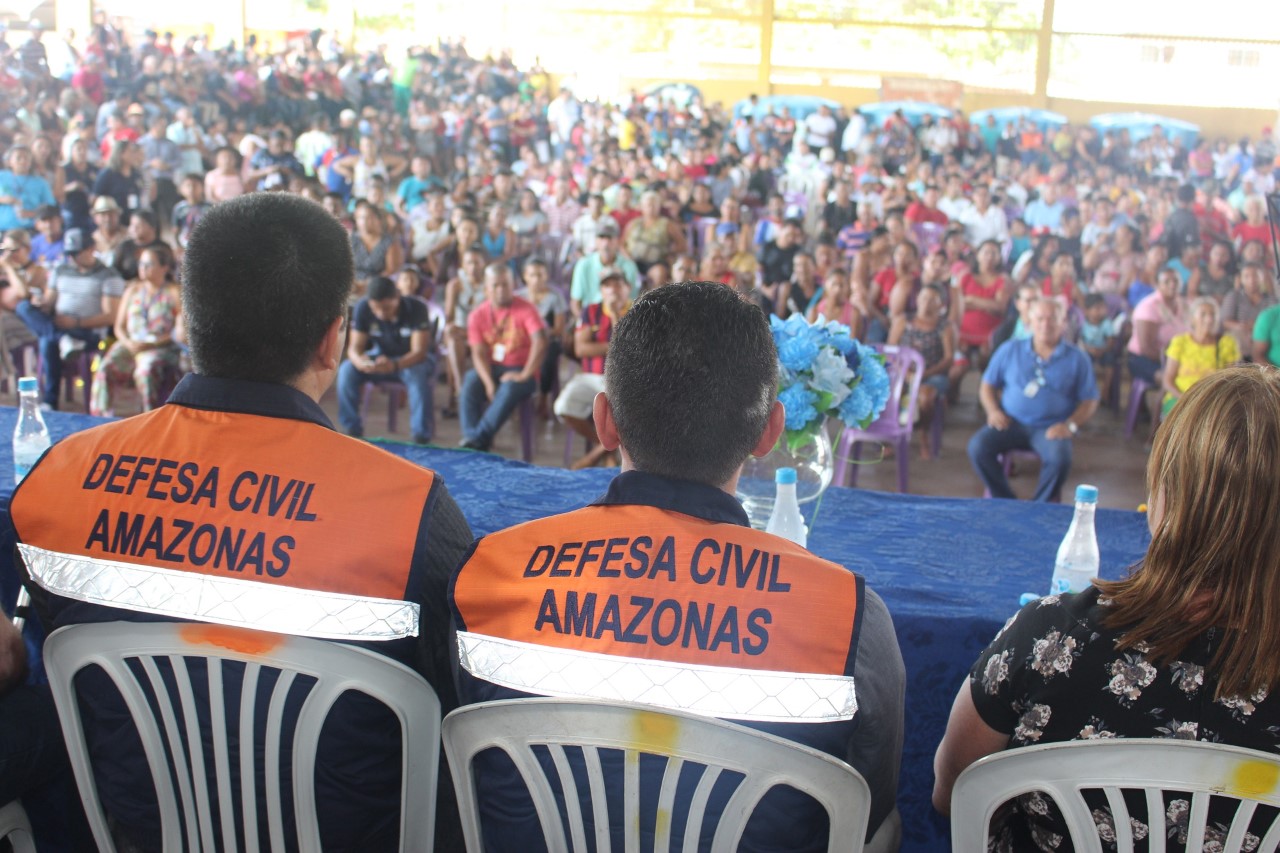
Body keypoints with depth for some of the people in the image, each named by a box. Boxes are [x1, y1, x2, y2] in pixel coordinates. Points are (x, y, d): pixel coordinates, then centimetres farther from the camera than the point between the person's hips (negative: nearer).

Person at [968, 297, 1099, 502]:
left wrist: (1070, 425, -11)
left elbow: (1090, 401, 6)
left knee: (1059, 458, -34)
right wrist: (993, 410, -5)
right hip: (1011, 423, 2)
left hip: (1050, 428, -1)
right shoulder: (1010, 350, 12)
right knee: (977, 447, -27)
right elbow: (987, 385, 15)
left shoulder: (1077, 359, 8)